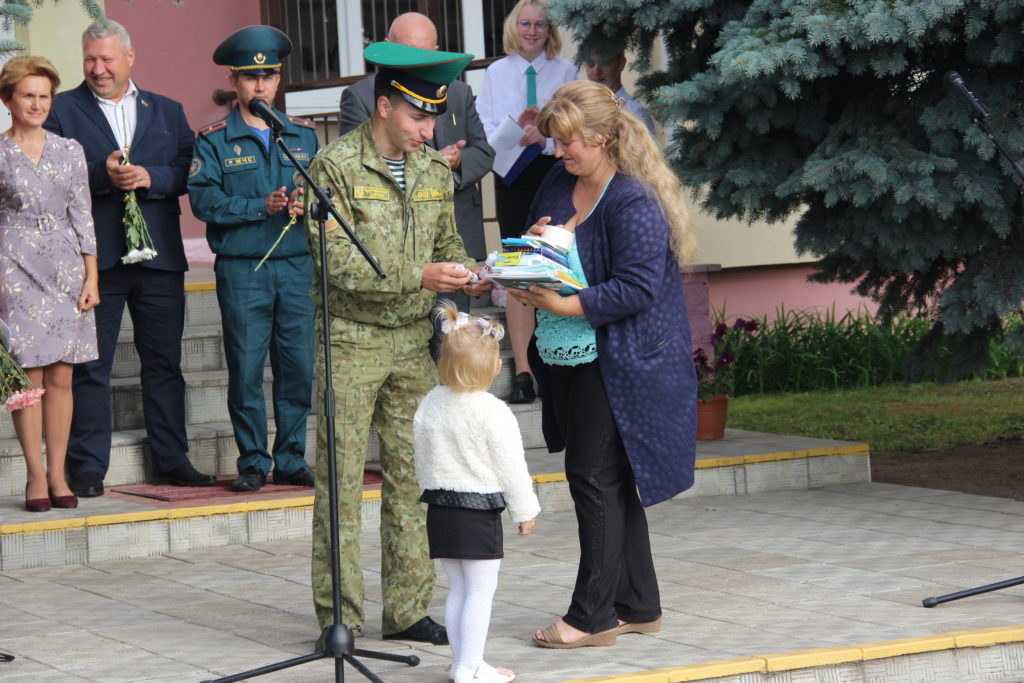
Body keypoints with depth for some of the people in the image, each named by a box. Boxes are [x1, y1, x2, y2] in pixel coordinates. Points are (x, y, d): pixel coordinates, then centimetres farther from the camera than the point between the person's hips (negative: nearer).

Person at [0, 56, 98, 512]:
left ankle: (58, 474, 7)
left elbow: (82, 216, 10)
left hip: (66, 269, 3)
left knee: (60, 376, 2)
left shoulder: (69, 151, 9)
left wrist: (91, 276, 4)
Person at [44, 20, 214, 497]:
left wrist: (149, 178, -12)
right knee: (90, 367, -1)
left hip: (159, 256, 3)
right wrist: (101, 175, -17)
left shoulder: (167, 112, 14)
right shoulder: (63, 111, 5)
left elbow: (188, 170, 5)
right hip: (95, 256, -3)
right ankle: (87, 469, 3)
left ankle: (172, 461, 15)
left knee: (164, 362, 7)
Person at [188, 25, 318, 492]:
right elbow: (203, 199, -7)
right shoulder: (214, 140, 4)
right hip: (241, 270, -3)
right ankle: (252, 462, 8)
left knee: (299, 366, 2)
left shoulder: (303, 134, 14)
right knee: (246, 369, -2)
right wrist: (261, 207, -16)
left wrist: (305, 203, -11)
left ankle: (291, 461, 12)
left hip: (298, 266, 3)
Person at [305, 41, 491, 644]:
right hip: (350, 339, -5)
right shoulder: (337, 166, -11)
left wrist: (468, 276, -4)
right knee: (341, 479, -3)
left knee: (412, 474, 5)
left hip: (413, 341, 5)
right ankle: (340, 616, 2)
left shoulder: (434, 170, 9)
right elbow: (336, 262, -17)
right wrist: (420, 276, -22)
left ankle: (409, 609, 13)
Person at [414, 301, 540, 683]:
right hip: (478, 512, -7)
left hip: (439, 508, 7)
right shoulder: (493, 412, -16)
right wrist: (525, 511, 0)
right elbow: (510, 466, -11)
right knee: (480, 591, 0)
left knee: (457, 589, 14)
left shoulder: (430, 405, 4)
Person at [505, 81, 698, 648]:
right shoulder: (559, 183, 10)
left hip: (617, 364, -9)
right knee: (611, 483, 13)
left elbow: (638, 288, -22)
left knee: (594, 476, -7)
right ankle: (638, 606, 21)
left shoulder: (634, 203, -17)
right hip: (568, 361, 9)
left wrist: (565, 305, -24)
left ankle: (594, 615, 0)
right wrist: (534, 244, -1)